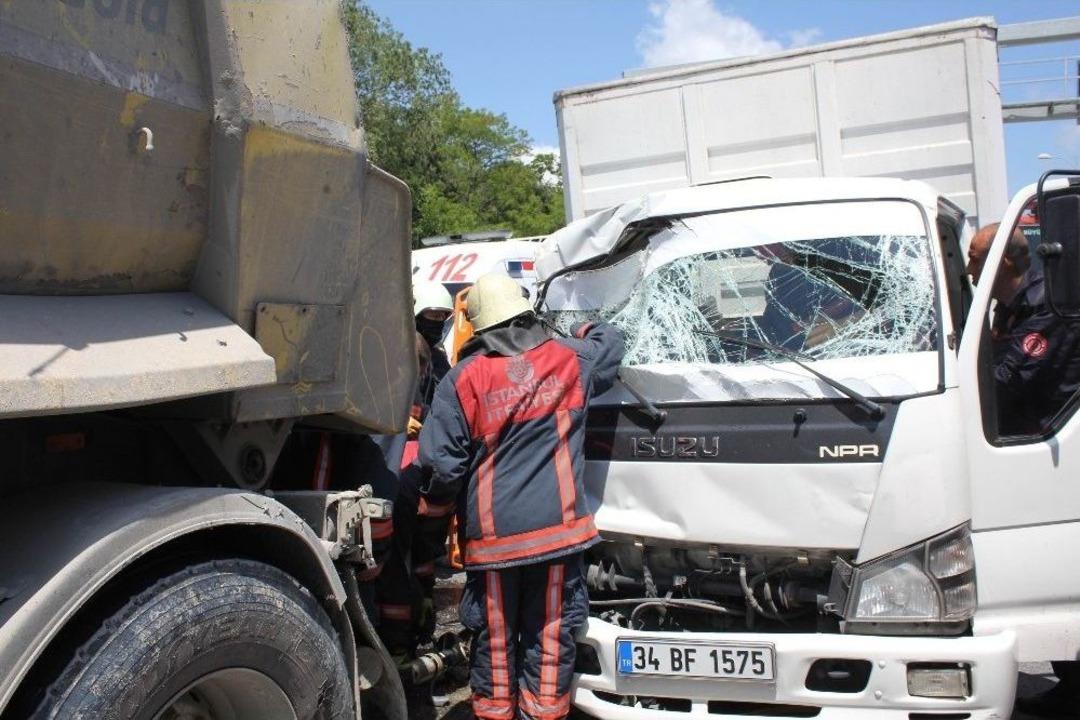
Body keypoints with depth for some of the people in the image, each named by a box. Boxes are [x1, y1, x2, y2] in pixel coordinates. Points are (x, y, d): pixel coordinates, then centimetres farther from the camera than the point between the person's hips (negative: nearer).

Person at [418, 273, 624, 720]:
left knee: (494, 639, 14)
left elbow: (440, 463, -8)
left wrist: (438, 500, 12)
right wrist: (585, 333, 41)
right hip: (558, 527, 1)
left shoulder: (462, 380, -5)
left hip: (491, 533, -1)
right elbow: (611, 344, 22)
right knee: (551, 637, 9)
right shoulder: (569, 359, 1)